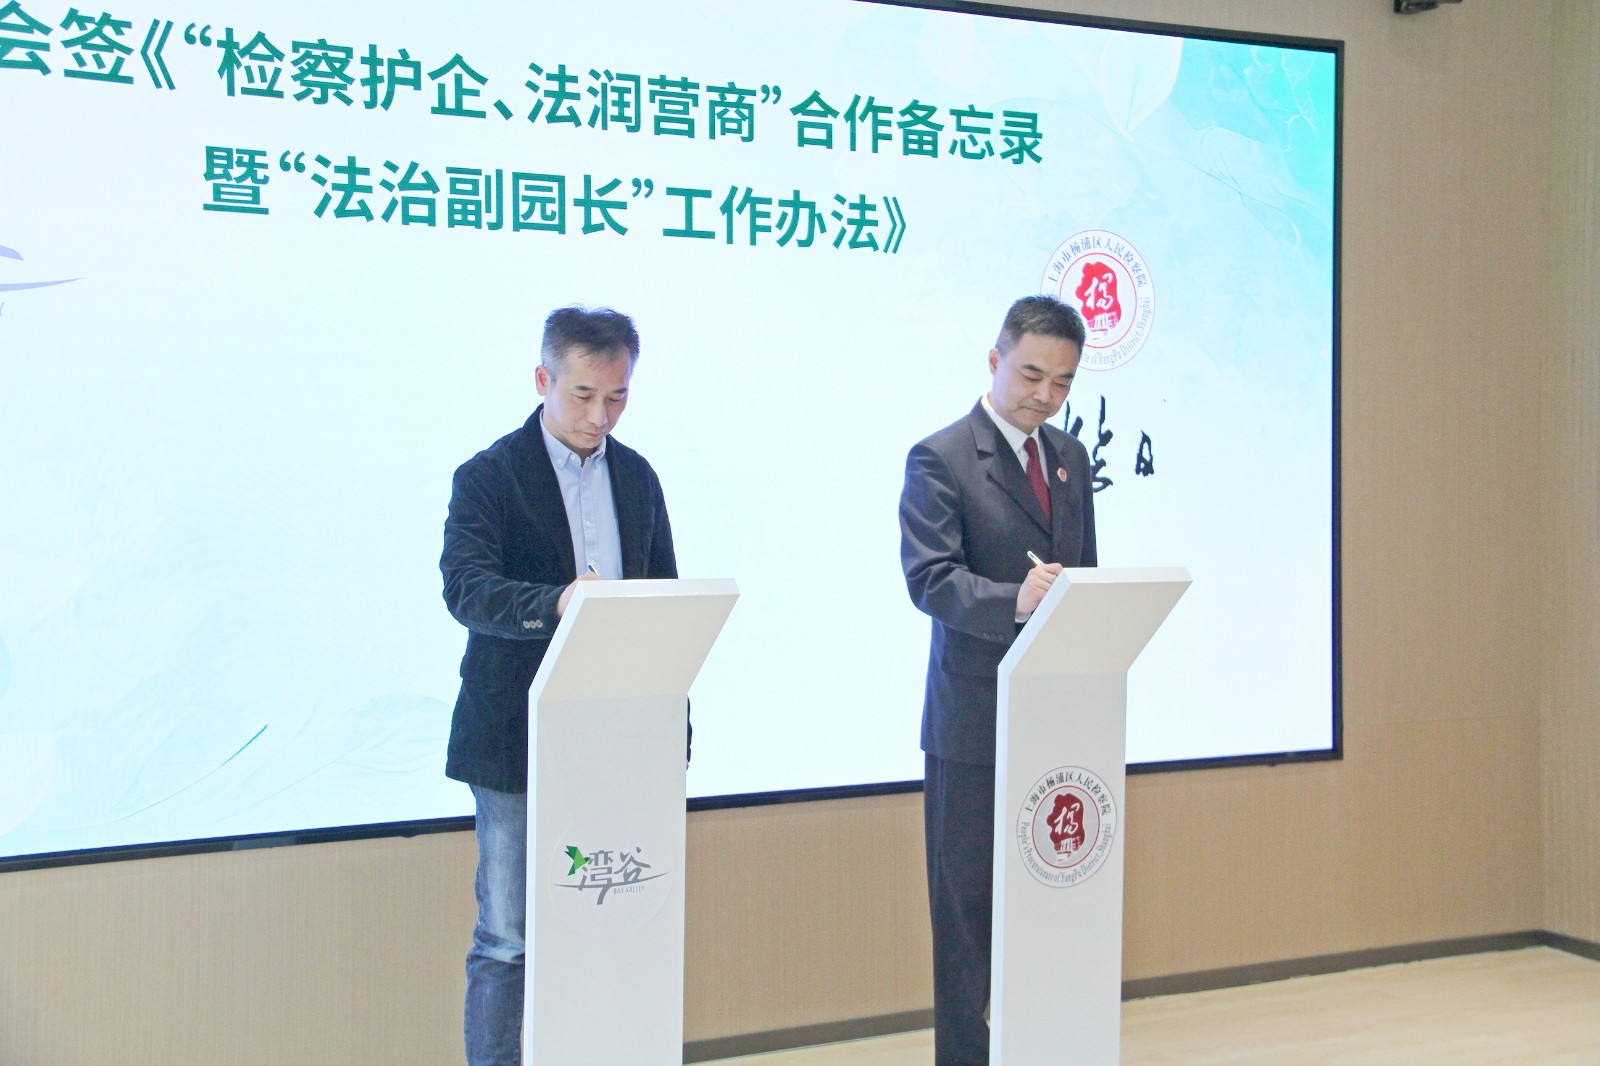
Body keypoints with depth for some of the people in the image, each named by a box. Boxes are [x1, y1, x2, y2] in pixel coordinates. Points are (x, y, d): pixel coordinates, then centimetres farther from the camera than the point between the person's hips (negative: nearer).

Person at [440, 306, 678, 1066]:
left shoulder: (637, 477, 12)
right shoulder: (489, 476, -5)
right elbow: (465, 588, -20)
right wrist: (556, 603, -39)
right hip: (518, 743, -4)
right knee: (506, 942, 1)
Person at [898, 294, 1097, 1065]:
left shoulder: (1069, 457, 14)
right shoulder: (941, 460, -8)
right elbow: (930, 578, -19)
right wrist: (1015, 600, -37)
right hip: (975, 720, -6)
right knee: (968, 905, 3)